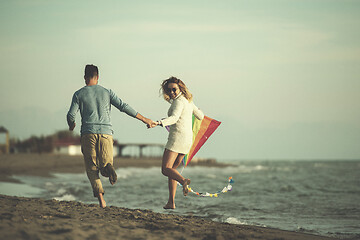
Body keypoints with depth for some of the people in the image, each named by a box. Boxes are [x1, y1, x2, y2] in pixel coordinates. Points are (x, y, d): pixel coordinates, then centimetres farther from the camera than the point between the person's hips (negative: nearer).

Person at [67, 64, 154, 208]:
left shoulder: (79, 94, 5)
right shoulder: (107, 92, 10)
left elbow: (71, 115, 1)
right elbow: (124, 107, 6)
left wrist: (71, 126, 25)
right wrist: (144, 119, 12)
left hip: (88, 133, -1)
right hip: (106, 133, 1)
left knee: (91, 168, 5)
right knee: (106, 163, 9)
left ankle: (100, 195, -17)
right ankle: (108, 168, -30)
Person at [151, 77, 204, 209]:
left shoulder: (179, 101, -11)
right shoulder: (188, 101, 16)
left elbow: (174, 118, -28)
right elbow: (200, 116, 28)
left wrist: (159, 123, -43)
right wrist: (197, 111, 51)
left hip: (177, 137, -9)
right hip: (188, 139, 9)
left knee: (166, 169, -13)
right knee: (172, 169, 14)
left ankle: (184, 181, -40)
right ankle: (171, 202, 8)